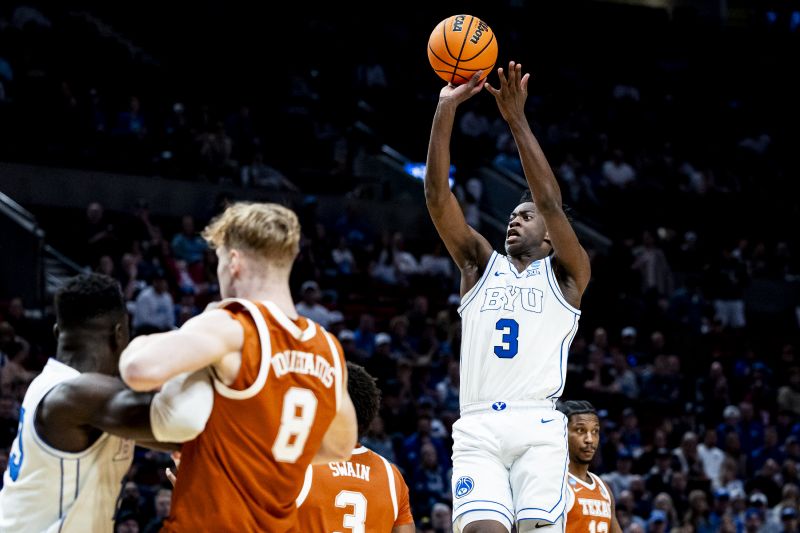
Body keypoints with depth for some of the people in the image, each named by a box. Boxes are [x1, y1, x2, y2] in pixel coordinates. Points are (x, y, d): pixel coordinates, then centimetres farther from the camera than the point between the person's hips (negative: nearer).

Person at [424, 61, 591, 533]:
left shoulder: (566, 273, 13)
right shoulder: (482, 264, 21)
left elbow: (551, 202, -4)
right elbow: (438, 196, 11)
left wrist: (517, 120, -7)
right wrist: (446, 109, 2)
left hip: (538, 428, -2)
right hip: (477, 428, 2)